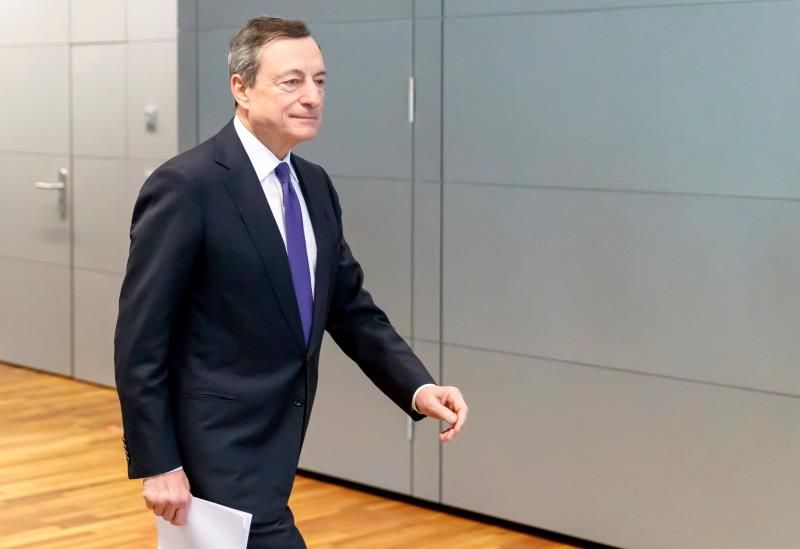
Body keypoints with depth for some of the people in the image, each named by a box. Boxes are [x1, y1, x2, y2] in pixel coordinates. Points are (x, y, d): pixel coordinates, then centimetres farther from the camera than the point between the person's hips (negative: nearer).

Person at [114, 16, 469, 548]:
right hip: (221, 449, -8)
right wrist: (157, 463, -16)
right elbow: (140, 340, -15)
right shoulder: (185, 186, -16)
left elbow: (352, 309, 10)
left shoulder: (315, 185, 7)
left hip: (274, 443, 8)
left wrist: (419, 388, -5)